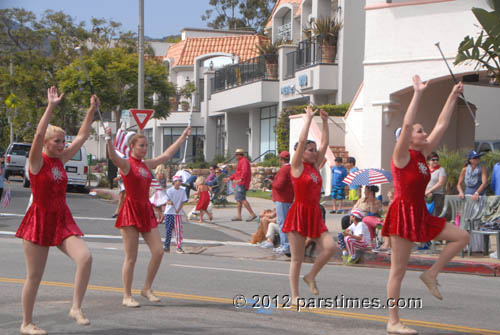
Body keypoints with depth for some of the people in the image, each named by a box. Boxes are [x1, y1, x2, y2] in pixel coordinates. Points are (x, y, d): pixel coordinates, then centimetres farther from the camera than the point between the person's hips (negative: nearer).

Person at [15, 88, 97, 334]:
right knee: (34, 276, 3)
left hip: (62, 221, 6)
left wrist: (92, 110, 8)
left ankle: (76, 308, -6)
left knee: (85, 257, -17)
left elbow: (82, 136, 13)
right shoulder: (37, 161, -8)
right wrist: (51, 107, -30)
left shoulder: (60, 160, 9)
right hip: (40, 220, -6)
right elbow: (39, 134, -26)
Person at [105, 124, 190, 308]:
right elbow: (113, 156, -26)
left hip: (146, 210, 7)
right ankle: (127, 296, 6)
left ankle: (147, 289, 15)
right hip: (131, 210, -7)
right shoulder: (126, 164, -6)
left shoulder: (147, 165, 14)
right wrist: (109, 139, -44)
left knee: (158, 251, 0)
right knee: (131, 257, -3)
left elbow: (167, 155, 25)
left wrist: (183, 137, 31)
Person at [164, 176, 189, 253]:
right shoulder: (169, 190, -1)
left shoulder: (182, 191, 6)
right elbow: (167, 201, -8)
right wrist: (169, 202, -32)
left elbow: (183, 202, 4)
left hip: (178, 213, 2)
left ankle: (179, 247, 1)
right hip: (169, 212, -2)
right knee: (168, 230, 0)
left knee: (179, 229, -3)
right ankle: (167, 247, 9)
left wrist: (178, 210, -11)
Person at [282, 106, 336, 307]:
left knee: (330, 247, -11)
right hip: (299, 213, -6)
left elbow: (325, 143, 13)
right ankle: (295, 296, 7)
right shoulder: (297, 167, -4)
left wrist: (325, 122, 10)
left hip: (315, 214, 6)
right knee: (297, 258, -1)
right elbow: (302, 141, -14)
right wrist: (308, 118, -9)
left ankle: (311, 277, 10)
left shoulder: (315, 167, 13)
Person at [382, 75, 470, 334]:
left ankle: (431, 274, 8)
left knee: (462, 236, 6)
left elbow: (441, 125, 12)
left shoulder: (422, 155, 10)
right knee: (398, 270, -3)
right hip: (403, 213, -8)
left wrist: (453, 97, 11)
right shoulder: (402, 155, -10)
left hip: (420, 214, 8)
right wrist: (418, 94, -25)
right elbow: (407, 124, -25)